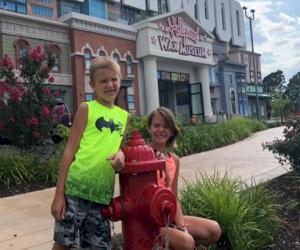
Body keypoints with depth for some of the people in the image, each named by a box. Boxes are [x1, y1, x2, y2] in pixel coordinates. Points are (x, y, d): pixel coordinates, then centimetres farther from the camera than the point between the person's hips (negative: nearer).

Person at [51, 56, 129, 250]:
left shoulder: (124, 116, 11)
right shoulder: (87, 108, -1)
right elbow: (70, 150, -4)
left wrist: (121, 155, -7)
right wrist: (59, 193, -8)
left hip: (103, 193, 5)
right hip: (76, 188, -4)